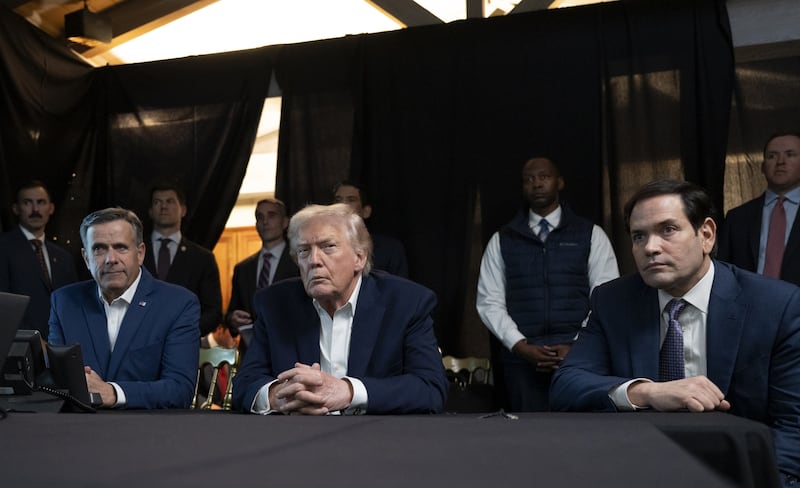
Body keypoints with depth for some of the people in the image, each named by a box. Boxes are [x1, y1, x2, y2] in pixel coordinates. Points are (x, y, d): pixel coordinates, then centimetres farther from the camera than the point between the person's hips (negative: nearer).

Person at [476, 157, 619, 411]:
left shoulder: (591, 235, 7)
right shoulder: (501, 240, 10)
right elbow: (489, 302, 4)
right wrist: (522, 346, -8)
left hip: (579, 357, -1)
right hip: (520, 358, 1)